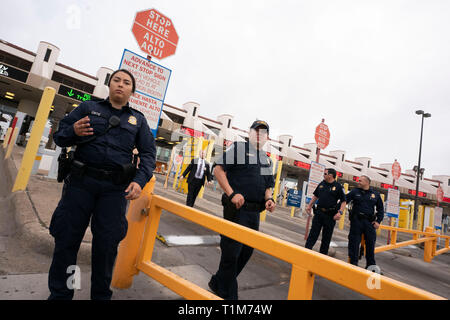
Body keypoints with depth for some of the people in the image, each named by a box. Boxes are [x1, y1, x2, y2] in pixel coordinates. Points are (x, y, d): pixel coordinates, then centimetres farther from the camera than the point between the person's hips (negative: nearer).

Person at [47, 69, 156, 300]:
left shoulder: (138, 120, 13)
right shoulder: (88, 108, 11)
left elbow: (148, 153, 6)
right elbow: (59, 136, 10)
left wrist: (140, 181, -10)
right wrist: (73, 132, -14)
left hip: (115, 188, 0)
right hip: (81, 181, 1)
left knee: (106, 244, 4)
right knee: (66, 238, 6)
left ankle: (101, 295, 24)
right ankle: (59, 294, 26)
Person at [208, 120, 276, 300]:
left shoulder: (267, 160, 19)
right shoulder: (238, 148, -1)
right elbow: (218, 169, -8)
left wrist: (268, 199, 1)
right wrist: (232, 194, -18)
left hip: (254, 213, 8)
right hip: (236, 209, -7)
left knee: (246, 252, 14)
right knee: (231, 252, -1)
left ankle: (217, 283, 34)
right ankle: (227, 295, 19)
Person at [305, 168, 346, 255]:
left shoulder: (338, 186, -5)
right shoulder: (322, 184, 9)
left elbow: (343, 201, -6)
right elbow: (315, 196, 19)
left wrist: (340, 212, -19)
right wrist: (309, 206, 14)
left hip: (330, 215, -3)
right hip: (319, 212, 3)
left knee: (327, 236, 8)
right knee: (313, 233, 3)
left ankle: (323, 254, 20)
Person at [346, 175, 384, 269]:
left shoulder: (375, 194, 10)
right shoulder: (354, 192, 4)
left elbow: (380, 209, 16)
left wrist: (378, 221, 6)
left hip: (369, 222, 2)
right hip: (356, 220, -1)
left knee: (370, 243, 7)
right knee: (354, 243, 2)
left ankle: (371, 265, 22)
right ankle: (353, 263, 13)